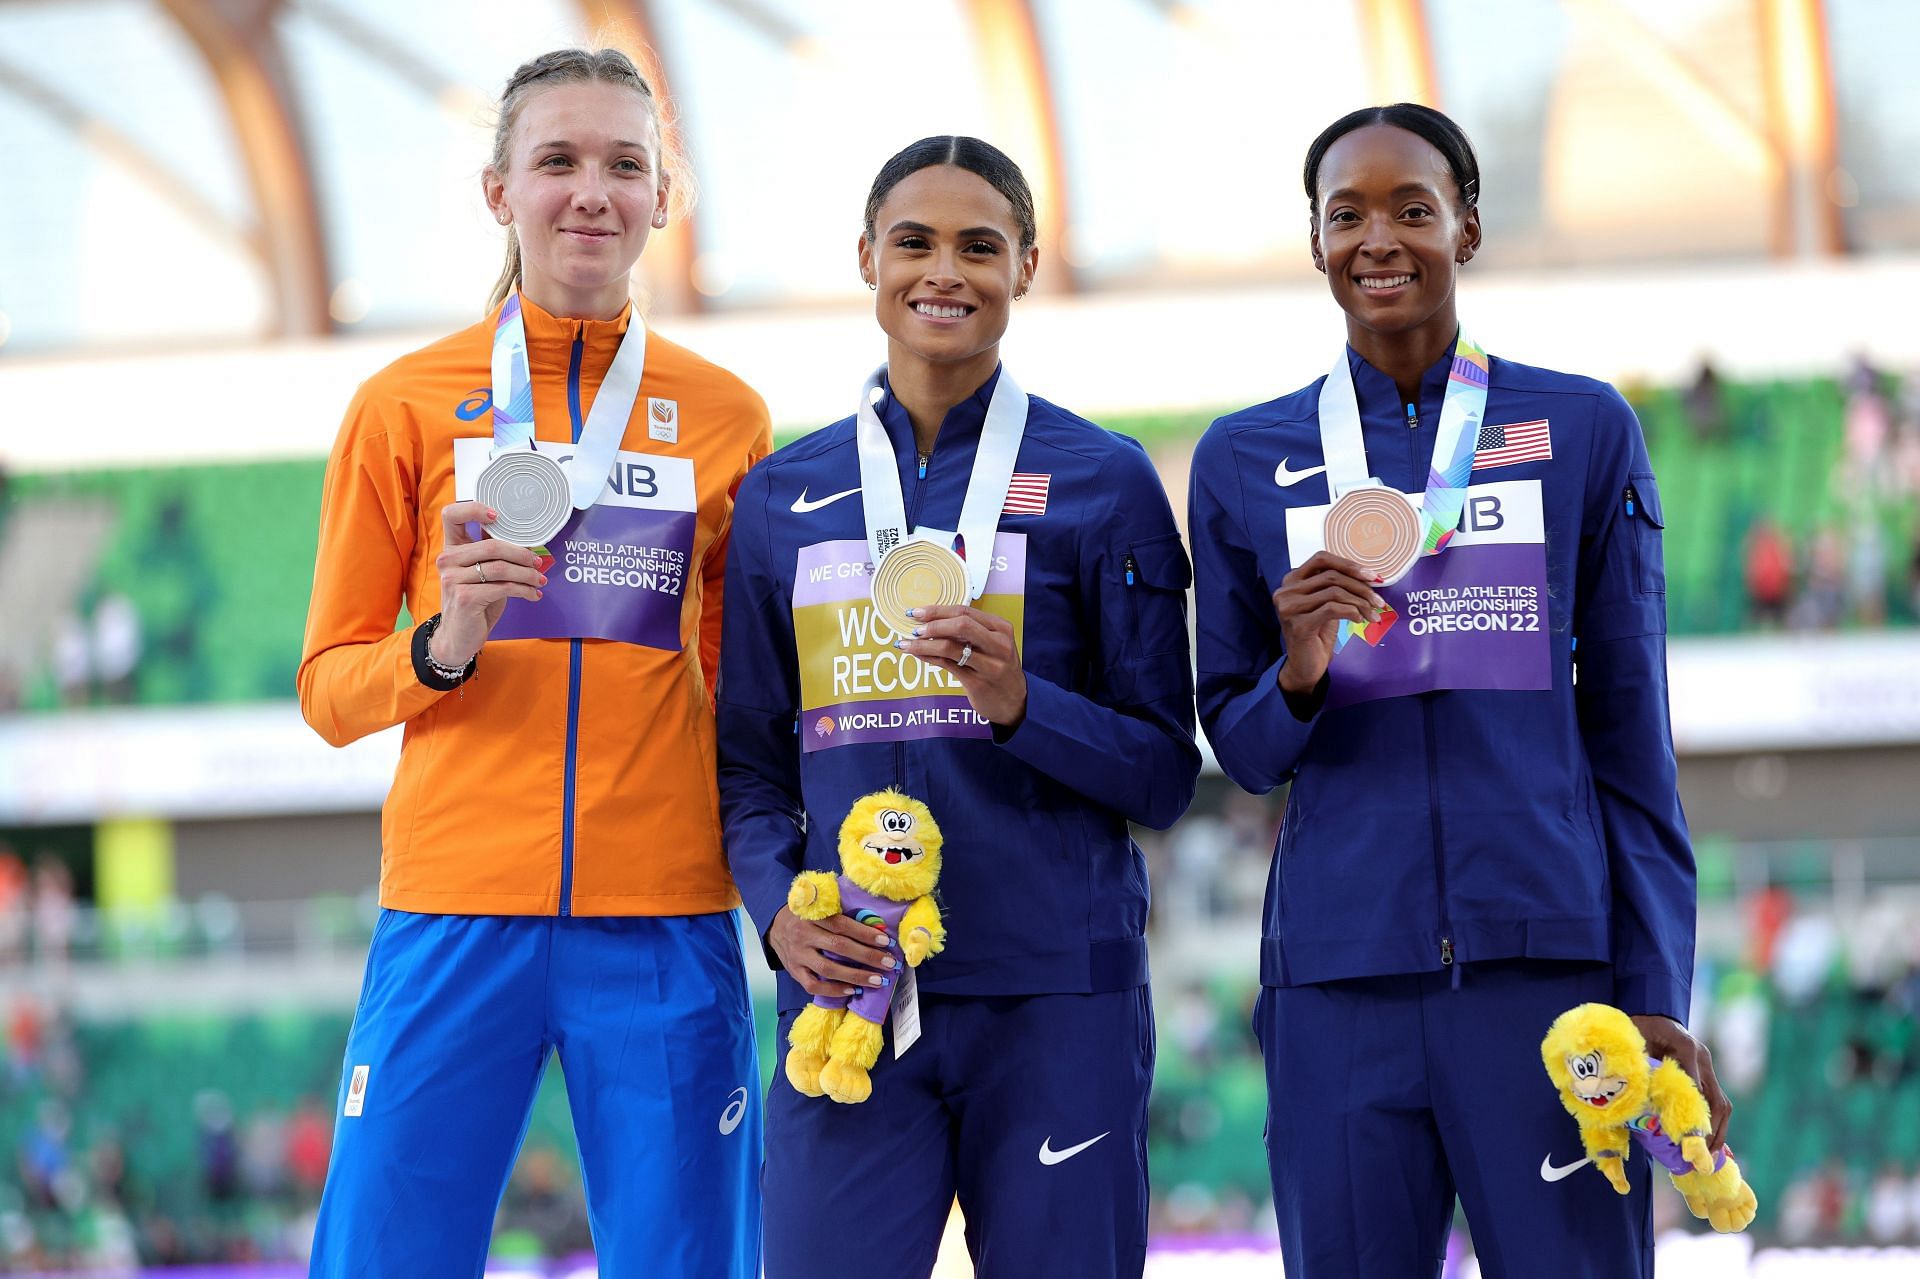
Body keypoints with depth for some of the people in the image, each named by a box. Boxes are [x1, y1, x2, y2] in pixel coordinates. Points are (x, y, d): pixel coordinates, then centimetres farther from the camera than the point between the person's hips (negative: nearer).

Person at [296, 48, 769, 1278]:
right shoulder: (406, 405, 6)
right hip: (457, 903, -1)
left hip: (666, 915, 1)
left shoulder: (725, 417, 10)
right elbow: (330, 688, 7)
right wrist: (442, 646, -12)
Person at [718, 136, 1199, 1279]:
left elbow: (1165, 774, 3)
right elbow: (750, 760, 15)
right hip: (848, 992, 2)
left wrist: (1021, 704, -15)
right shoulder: (784, 497, 12)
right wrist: (780, 904, -4)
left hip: (1055, 1003, -2)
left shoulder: (1102, 482, 4)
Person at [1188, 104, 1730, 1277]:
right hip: (1340, 977, 1)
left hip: (1544, 957, -1)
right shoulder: (1245, 462, 11)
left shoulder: (1584, 431, 8)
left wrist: (1658, 993, 2)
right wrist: (1296, 678, -9)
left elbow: (1631, 737, 8)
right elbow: (1239, 749, 14)